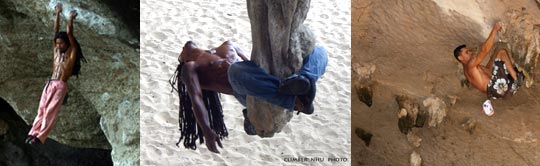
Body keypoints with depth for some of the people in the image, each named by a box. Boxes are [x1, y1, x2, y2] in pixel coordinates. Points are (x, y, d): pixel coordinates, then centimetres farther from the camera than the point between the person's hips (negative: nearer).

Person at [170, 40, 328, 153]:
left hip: (272, 85, 6)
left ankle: (300, 82, -42)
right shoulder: (190, 67, 17)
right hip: (250, 94, -6)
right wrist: (207, 131, -18)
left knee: (319, 52, -8)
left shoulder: (227, 45, 38)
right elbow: (195, 98, 0)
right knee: (236, 70, -40)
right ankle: (297, 101, -43)